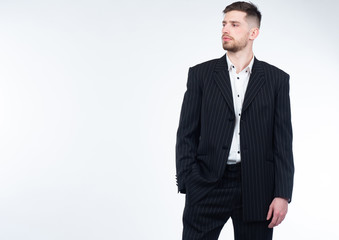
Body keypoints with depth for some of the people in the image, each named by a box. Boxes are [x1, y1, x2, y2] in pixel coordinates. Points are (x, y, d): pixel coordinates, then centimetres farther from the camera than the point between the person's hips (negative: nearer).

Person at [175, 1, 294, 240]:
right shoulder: (201, 74, 5)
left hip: (256, 188, 0)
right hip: (208, 184, 0)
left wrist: (283, 194, -3)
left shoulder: (277, 79, 5)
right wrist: (186, 184, -4)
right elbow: (187, 134, 4)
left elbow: (283, 140, 3)